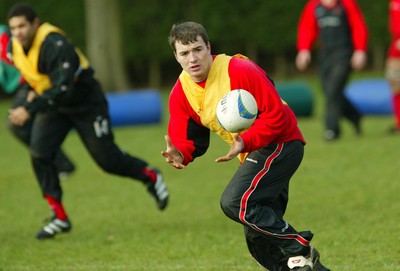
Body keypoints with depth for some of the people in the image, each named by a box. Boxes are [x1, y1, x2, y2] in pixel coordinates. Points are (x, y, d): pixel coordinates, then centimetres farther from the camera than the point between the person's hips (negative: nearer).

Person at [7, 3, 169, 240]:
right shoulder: (14, 47, -7)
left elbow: (63, 87, -40)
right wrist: (36, 91, 7)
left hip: (86, 103, -7)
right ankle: (60, 219, -5)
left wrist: (29, 109, -44)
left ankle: (151, 177, 29)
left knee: (107, 159, -1)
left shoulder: (56, 45, -33)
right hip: (53, 105, 7)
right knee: (39, 154, -12)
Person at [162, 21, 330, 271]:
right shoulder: (181, 93, -1)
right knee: (260, 241, 9)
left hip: (280, 144, -9)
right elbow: (185, 139, -1)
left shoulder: (240, 71, -22)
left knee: (235, 202, -27)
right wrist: (180, 155, -24)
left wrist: (245, 143, -33)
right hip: (253, 153, 9)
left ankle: (299, 250, -16)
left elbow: (276, 116, -22)